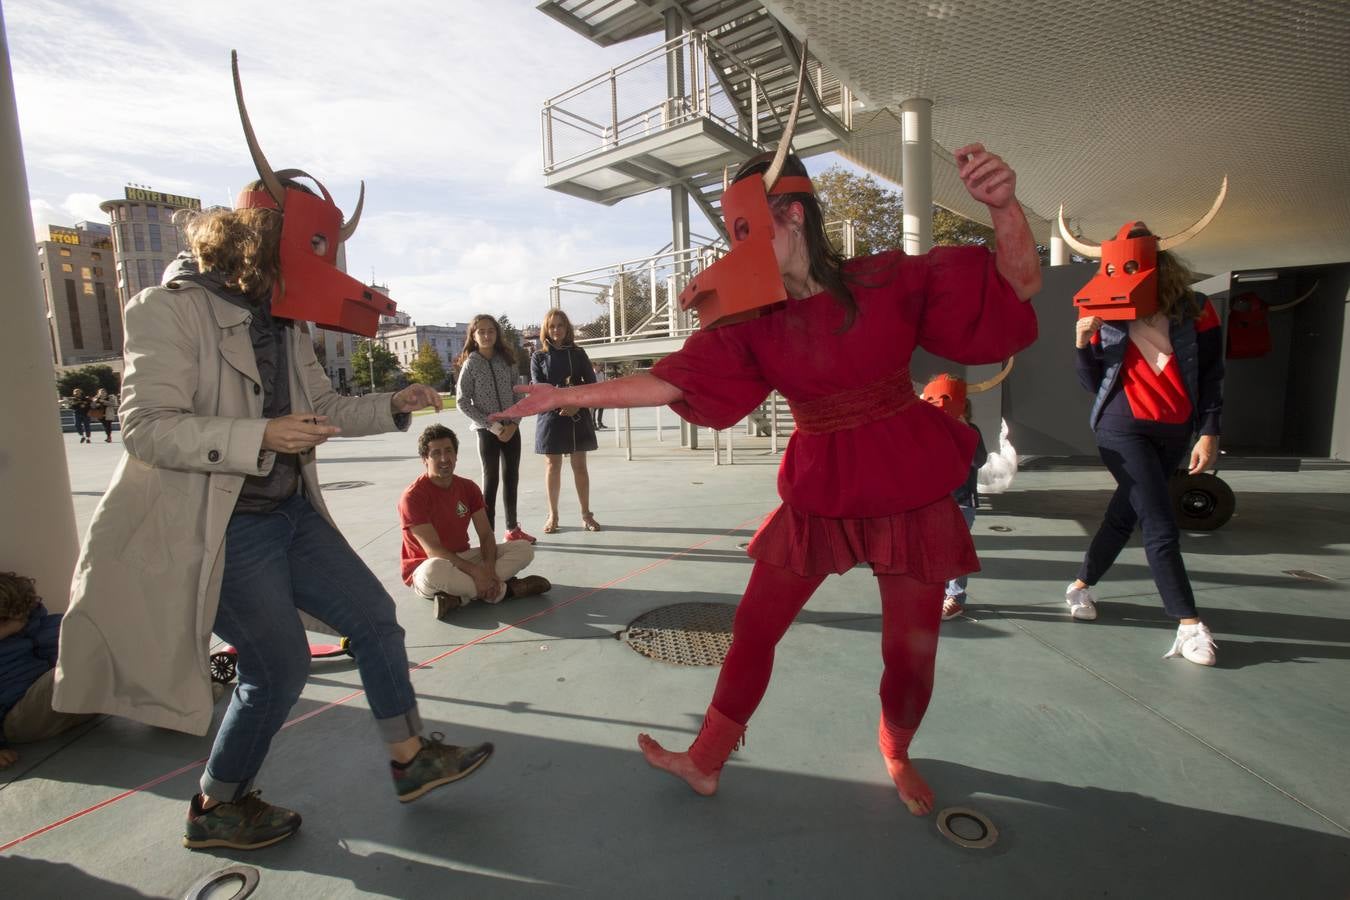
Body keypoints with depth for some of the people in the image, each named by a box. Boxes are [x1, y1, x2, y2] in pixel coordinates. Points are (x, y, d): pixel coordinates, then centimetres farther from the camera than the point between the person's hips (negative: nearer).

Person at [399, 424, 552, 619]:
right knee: (435, 570, -43)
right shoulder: (413, 497, -17)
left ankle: (458, 597, -26)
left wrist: (489, 568, -23)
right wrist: (476, 571, -31)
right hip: (425, 570, -6)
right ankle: (505, 590, -22)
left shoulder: (468, 488, 1)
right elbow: (434, 551, -23)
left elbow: (486, 535, -2)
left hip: (462, 559, 6)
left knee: (524, 548, -10)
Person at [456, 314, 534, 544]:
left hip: (511, 429, 4)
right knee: (491, 481, -1)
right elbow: (463, 402, -10)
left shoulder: (507, 360, 5)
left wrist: (514, 424, -8)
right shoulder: (470, 364, -6)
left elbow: (518, 395, 7)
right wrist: (493, 426, -15)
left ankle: (513, 529, 25)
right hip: (487, 431, -4)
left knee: (512, 478, 11)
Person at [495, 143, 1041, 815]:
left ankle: (896, 755, 43)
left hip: (910, 492, -2)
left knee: (911, 651, 9)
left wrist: (1002, 205, -26)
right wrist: (568, 395, -5)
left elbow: (1018, 287, -6)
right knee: (753, 627, 7)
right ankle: (706, 762, 28)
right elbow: (669, 381, -5)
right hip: (817, 495, 2)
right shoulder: (751, 322, -3)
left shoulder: (890, 280, -10)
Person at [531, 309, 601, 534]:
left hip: (578, 416, 1)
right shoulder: (538, 357, 3)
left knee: (580, 466, 6)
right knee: (552, 467, 5)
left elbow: (592, 384, 2)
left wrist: (577, 404, -15)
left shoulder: (578, 353, 6)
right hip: (550, 417, -1)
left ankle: (586, 514, 14)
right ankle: (553, 515, 16)